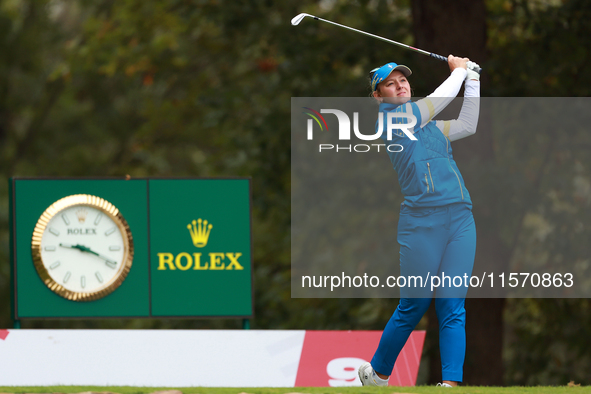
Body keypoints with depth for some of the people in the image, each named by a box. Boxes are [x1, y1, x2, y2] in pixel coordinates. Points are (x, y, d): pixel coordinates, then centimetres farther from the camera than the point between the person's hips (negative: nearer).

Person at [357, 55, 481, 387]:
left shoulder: (429, 125, 23)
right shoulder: (386, 117, 1)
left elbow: (468, 125, 24)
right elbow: (438, 100, -2)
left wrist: (472, 78, 19)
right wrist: (459, 71, 13)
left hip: (460, 219, 6)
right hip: (423, 220, -6)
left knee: (453, 306, -4)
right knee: (414, 307, -1)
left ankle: (451, 383, -10)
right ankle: (376, 372, 18)